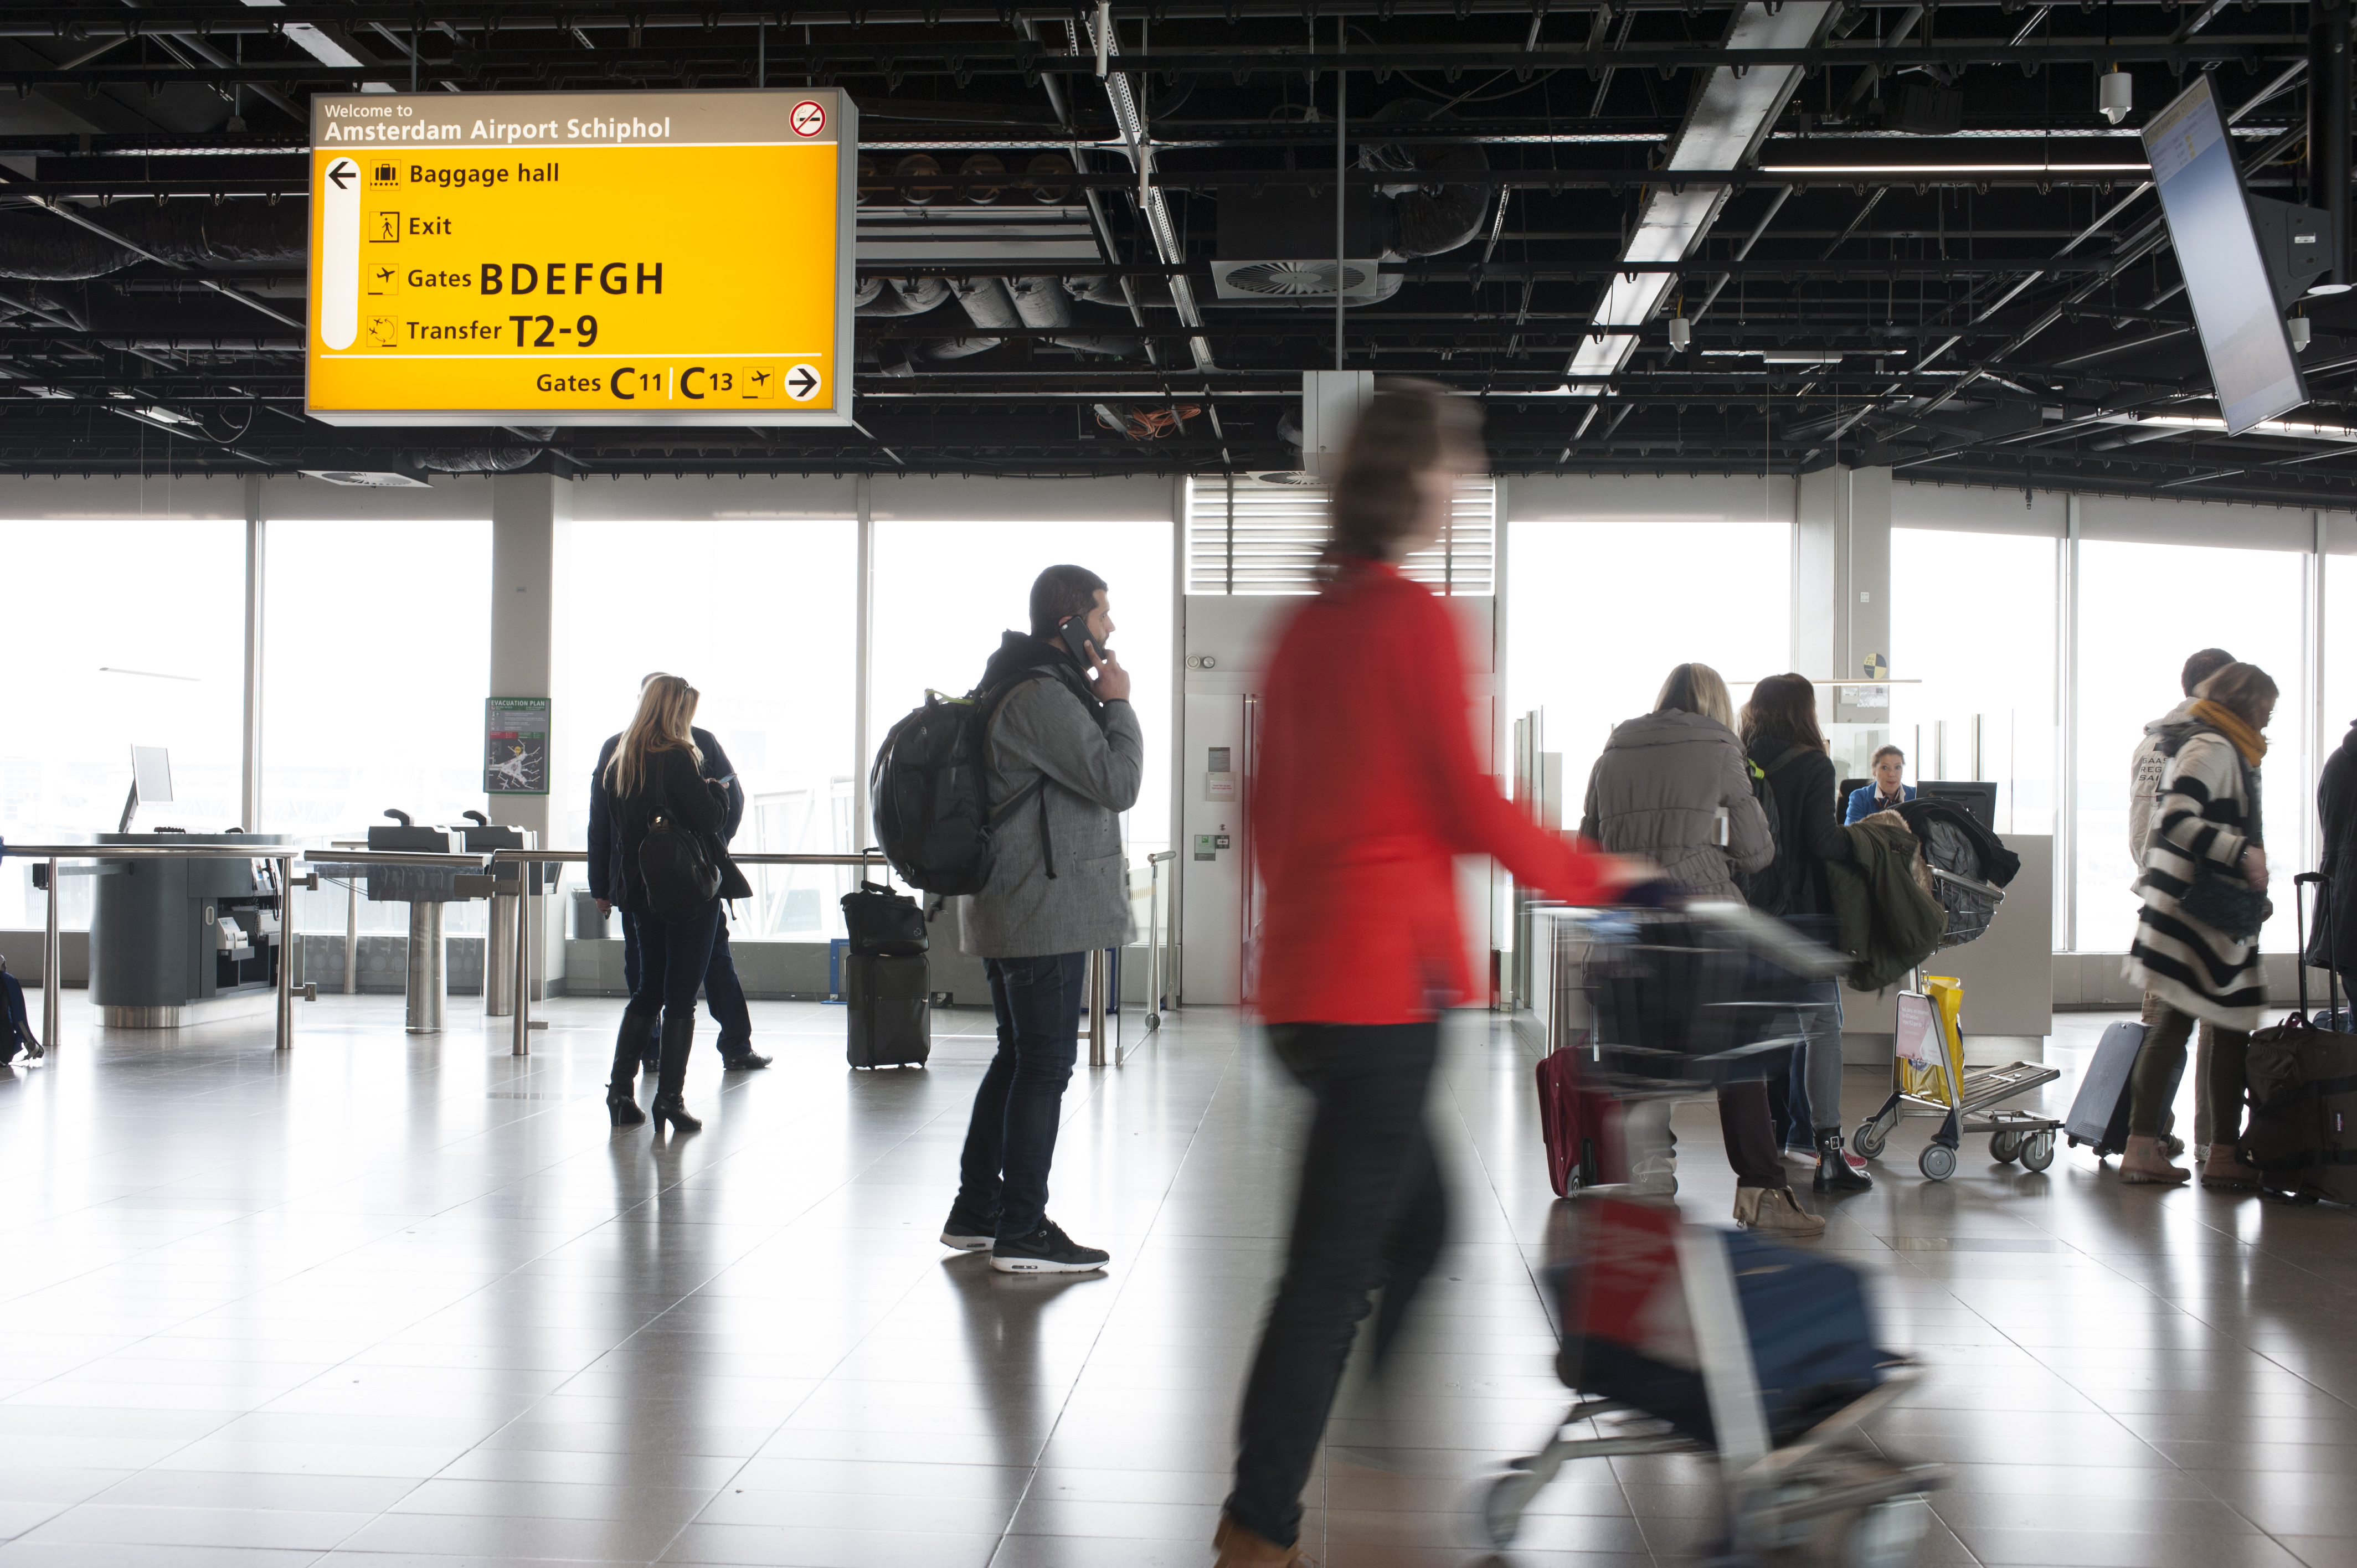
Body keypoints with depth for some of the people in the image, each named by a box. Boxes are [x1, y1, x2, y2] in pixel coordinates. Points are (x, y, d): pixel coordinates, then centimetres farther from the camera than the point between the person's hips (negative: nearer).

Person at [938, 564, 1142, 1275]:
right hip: (1045, 912, -11)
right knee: (1045, 1064, -6)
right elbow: (1118, 782, -19)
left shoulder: (1023, 687, 17)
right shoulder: (1043, 696, -18)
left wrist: (1097, 701, 11)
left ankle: (976, 1210, 24)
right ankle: (1021, 1231, -2)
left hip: (1011, 910, 11)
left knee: (1018, 1058, 17)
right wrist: (1117, 703, -9)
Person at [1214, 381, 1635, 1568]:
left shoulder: (1306, 624, 12)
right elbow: (1471, 806, -11)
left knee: (1417, 1226, 20)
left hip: (1300, 973, 9)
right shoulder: (1418, 620, -12)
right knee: (1334, 1265, -2)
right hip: (1382, 983, -9)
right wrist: (1594, 875, 1)